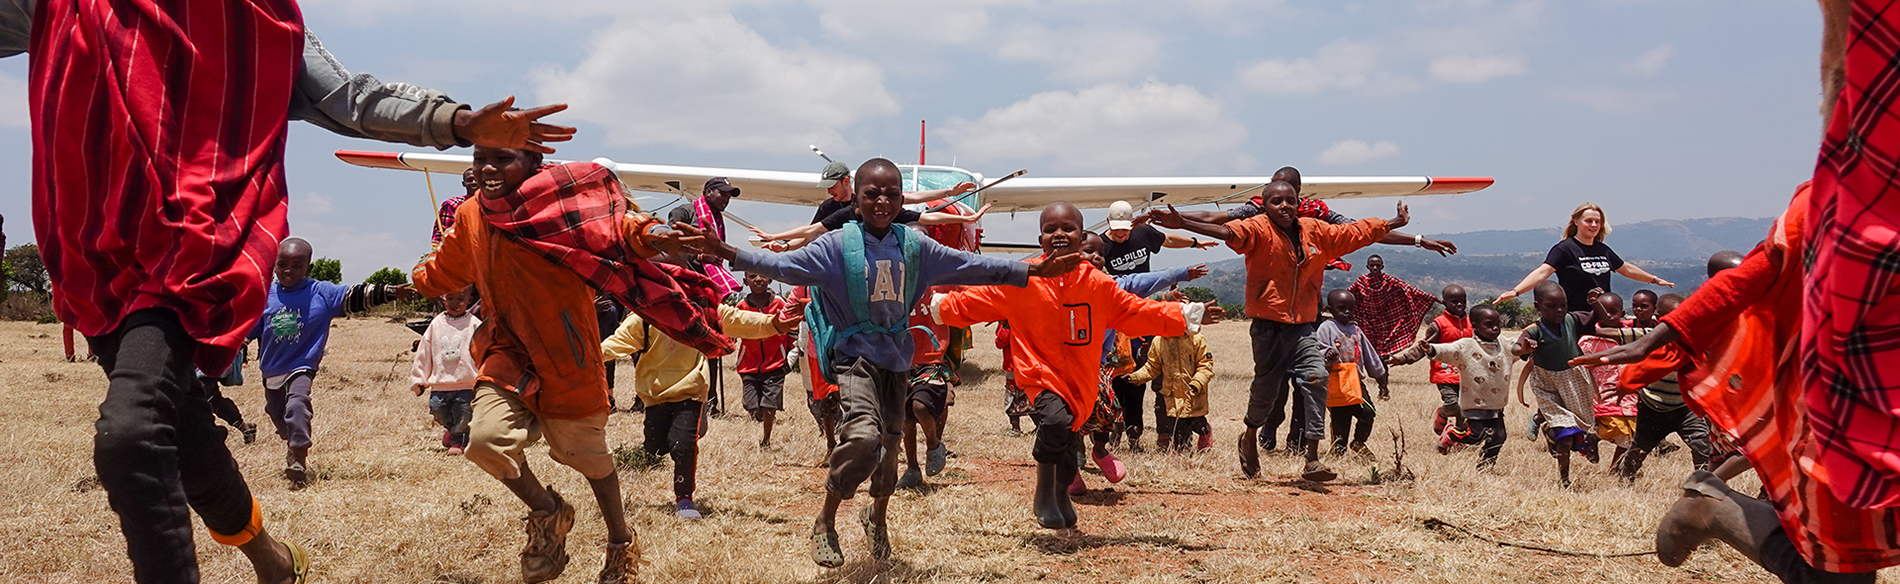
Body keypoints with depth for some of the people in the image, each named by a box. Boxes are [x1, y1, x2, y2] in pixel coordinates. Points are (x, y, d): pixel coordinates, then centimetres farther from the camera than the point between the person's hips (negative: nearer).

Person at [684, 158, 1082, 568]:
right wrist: (724, 252, -33)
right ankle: (825, 523, -4)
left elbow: (970, 266, 8)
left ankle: (877, 516, 44)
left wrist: (1034, 271, 6)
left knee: (890, 442, 13)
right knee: (863, 435, -25)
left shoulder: (914, 246, 3)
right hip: (854, 354, -5)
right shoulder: (837, 245, -9)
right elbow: (784, 265, -19)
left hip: (896, 357, 5)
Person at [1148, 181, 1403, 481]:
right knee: (1266, 384, 5)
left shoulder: (1316, 231, 9)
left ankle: (1312, 460, -12)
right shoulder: (1259, 229, -6)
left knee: (1316, 377, -14)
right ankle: (1250, 436, 37)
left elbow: (1356, 232, 22)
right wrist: (1183, 224, -38)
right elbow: (1228, 231, -22)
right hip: (1268, 326, -3)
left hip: (1302, 327, 3)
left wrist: (1395, 223, 31)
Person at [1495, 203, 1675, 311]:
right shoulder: (1565, 249, -7)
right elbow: (1542, 272, -18)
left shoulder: (1603, 250, 13)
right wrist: (1515, 291, -33)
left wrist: (1655, 280, 39)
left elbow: (1626, 269, 29)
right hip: (1575, 319, -6)